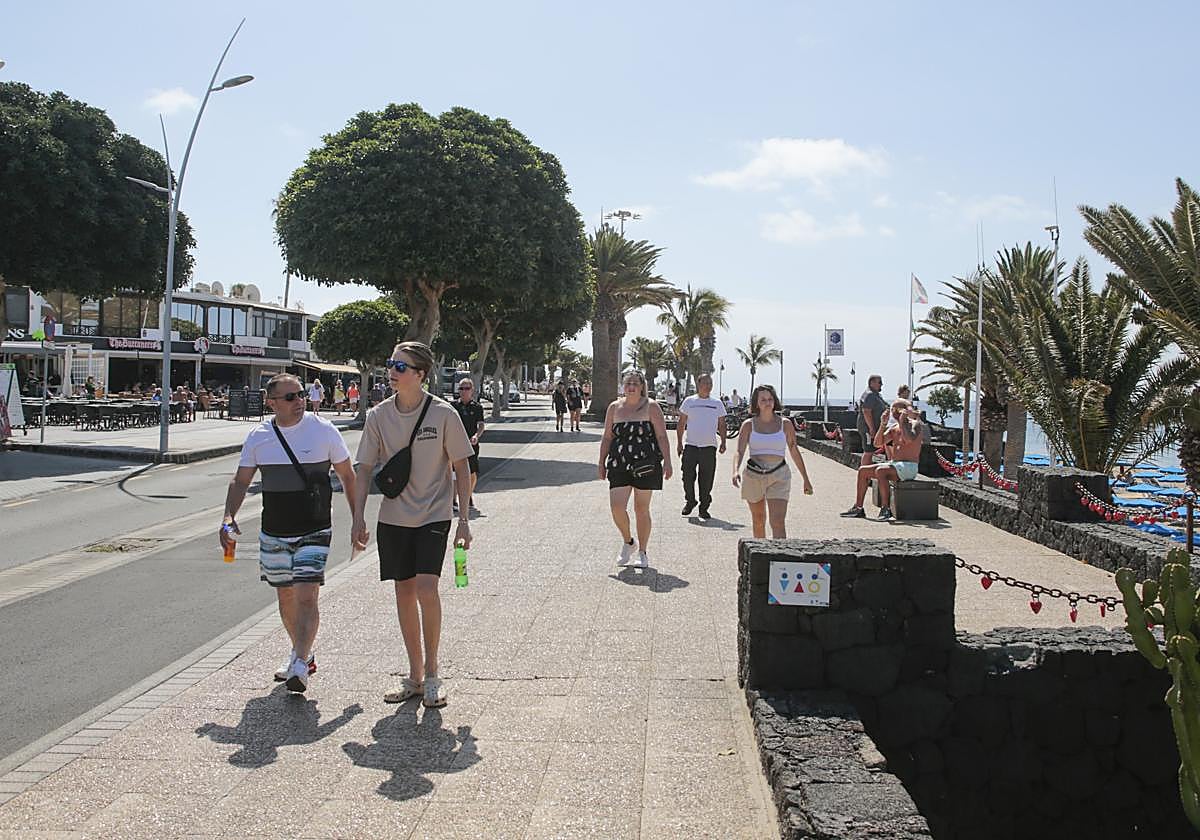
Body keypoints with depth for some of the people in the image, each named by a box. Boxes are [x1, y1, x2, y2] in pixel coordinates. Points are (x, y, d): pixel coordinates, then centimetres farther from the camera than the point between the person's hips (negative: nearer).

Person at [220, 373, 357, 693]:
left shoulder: (323, 430, -6)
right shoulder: (258, 436, 2)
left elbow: (347, 477, 2)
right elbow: (240, 481, 9)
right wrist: (228, 517, -6)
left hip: (314, 532, -4)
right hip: (273, 533, 4)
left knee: (306, 597, -15)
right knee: (285, 597, 15)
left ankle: (300, 666, -11)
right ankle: (302, 654, 34)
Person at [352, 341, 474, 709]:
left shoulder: (443, 413, -9)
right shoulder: (378, 415, -1)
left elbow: (461, 469, -3)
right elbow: (365, 469, 5)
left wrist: (463, 520, -5)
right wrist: (358, 517, -3)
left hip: (433, 516, -4)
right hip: (393, 517, 4)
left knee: (426, 588, -16)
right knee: (404, 593, 8)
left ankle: (432, 674, 2)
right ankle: (415, 677, 22)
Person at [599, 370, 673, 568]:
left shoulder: (651, 407, 0)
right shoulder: (614, 407, 8)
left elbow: (662, 437, -2)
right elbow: (607, 438, 14)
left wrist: (667, 462, -10)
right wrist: (602, 463, 11)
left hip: (646, 466, -2)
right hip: (619, 465, 2)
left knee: (641, 509, 4)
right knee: (616, 506, -10)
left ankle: (642, 553, 18)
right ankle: (627, 542, 17)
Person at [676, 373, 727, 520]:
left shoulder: (717, 404, 11)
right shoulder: (689, 401, 7)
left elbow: (721, 425, 15)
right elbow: (681, 424, 10)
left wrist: (723, 442, 4)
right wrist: (679, 443, 5)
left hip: (709, 447, 1)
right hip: (691, 445, -1)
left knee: (706, 480, 2)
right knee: (688, 477, 0)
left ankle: (704, 508, 12)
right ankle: (690, 501, 22)